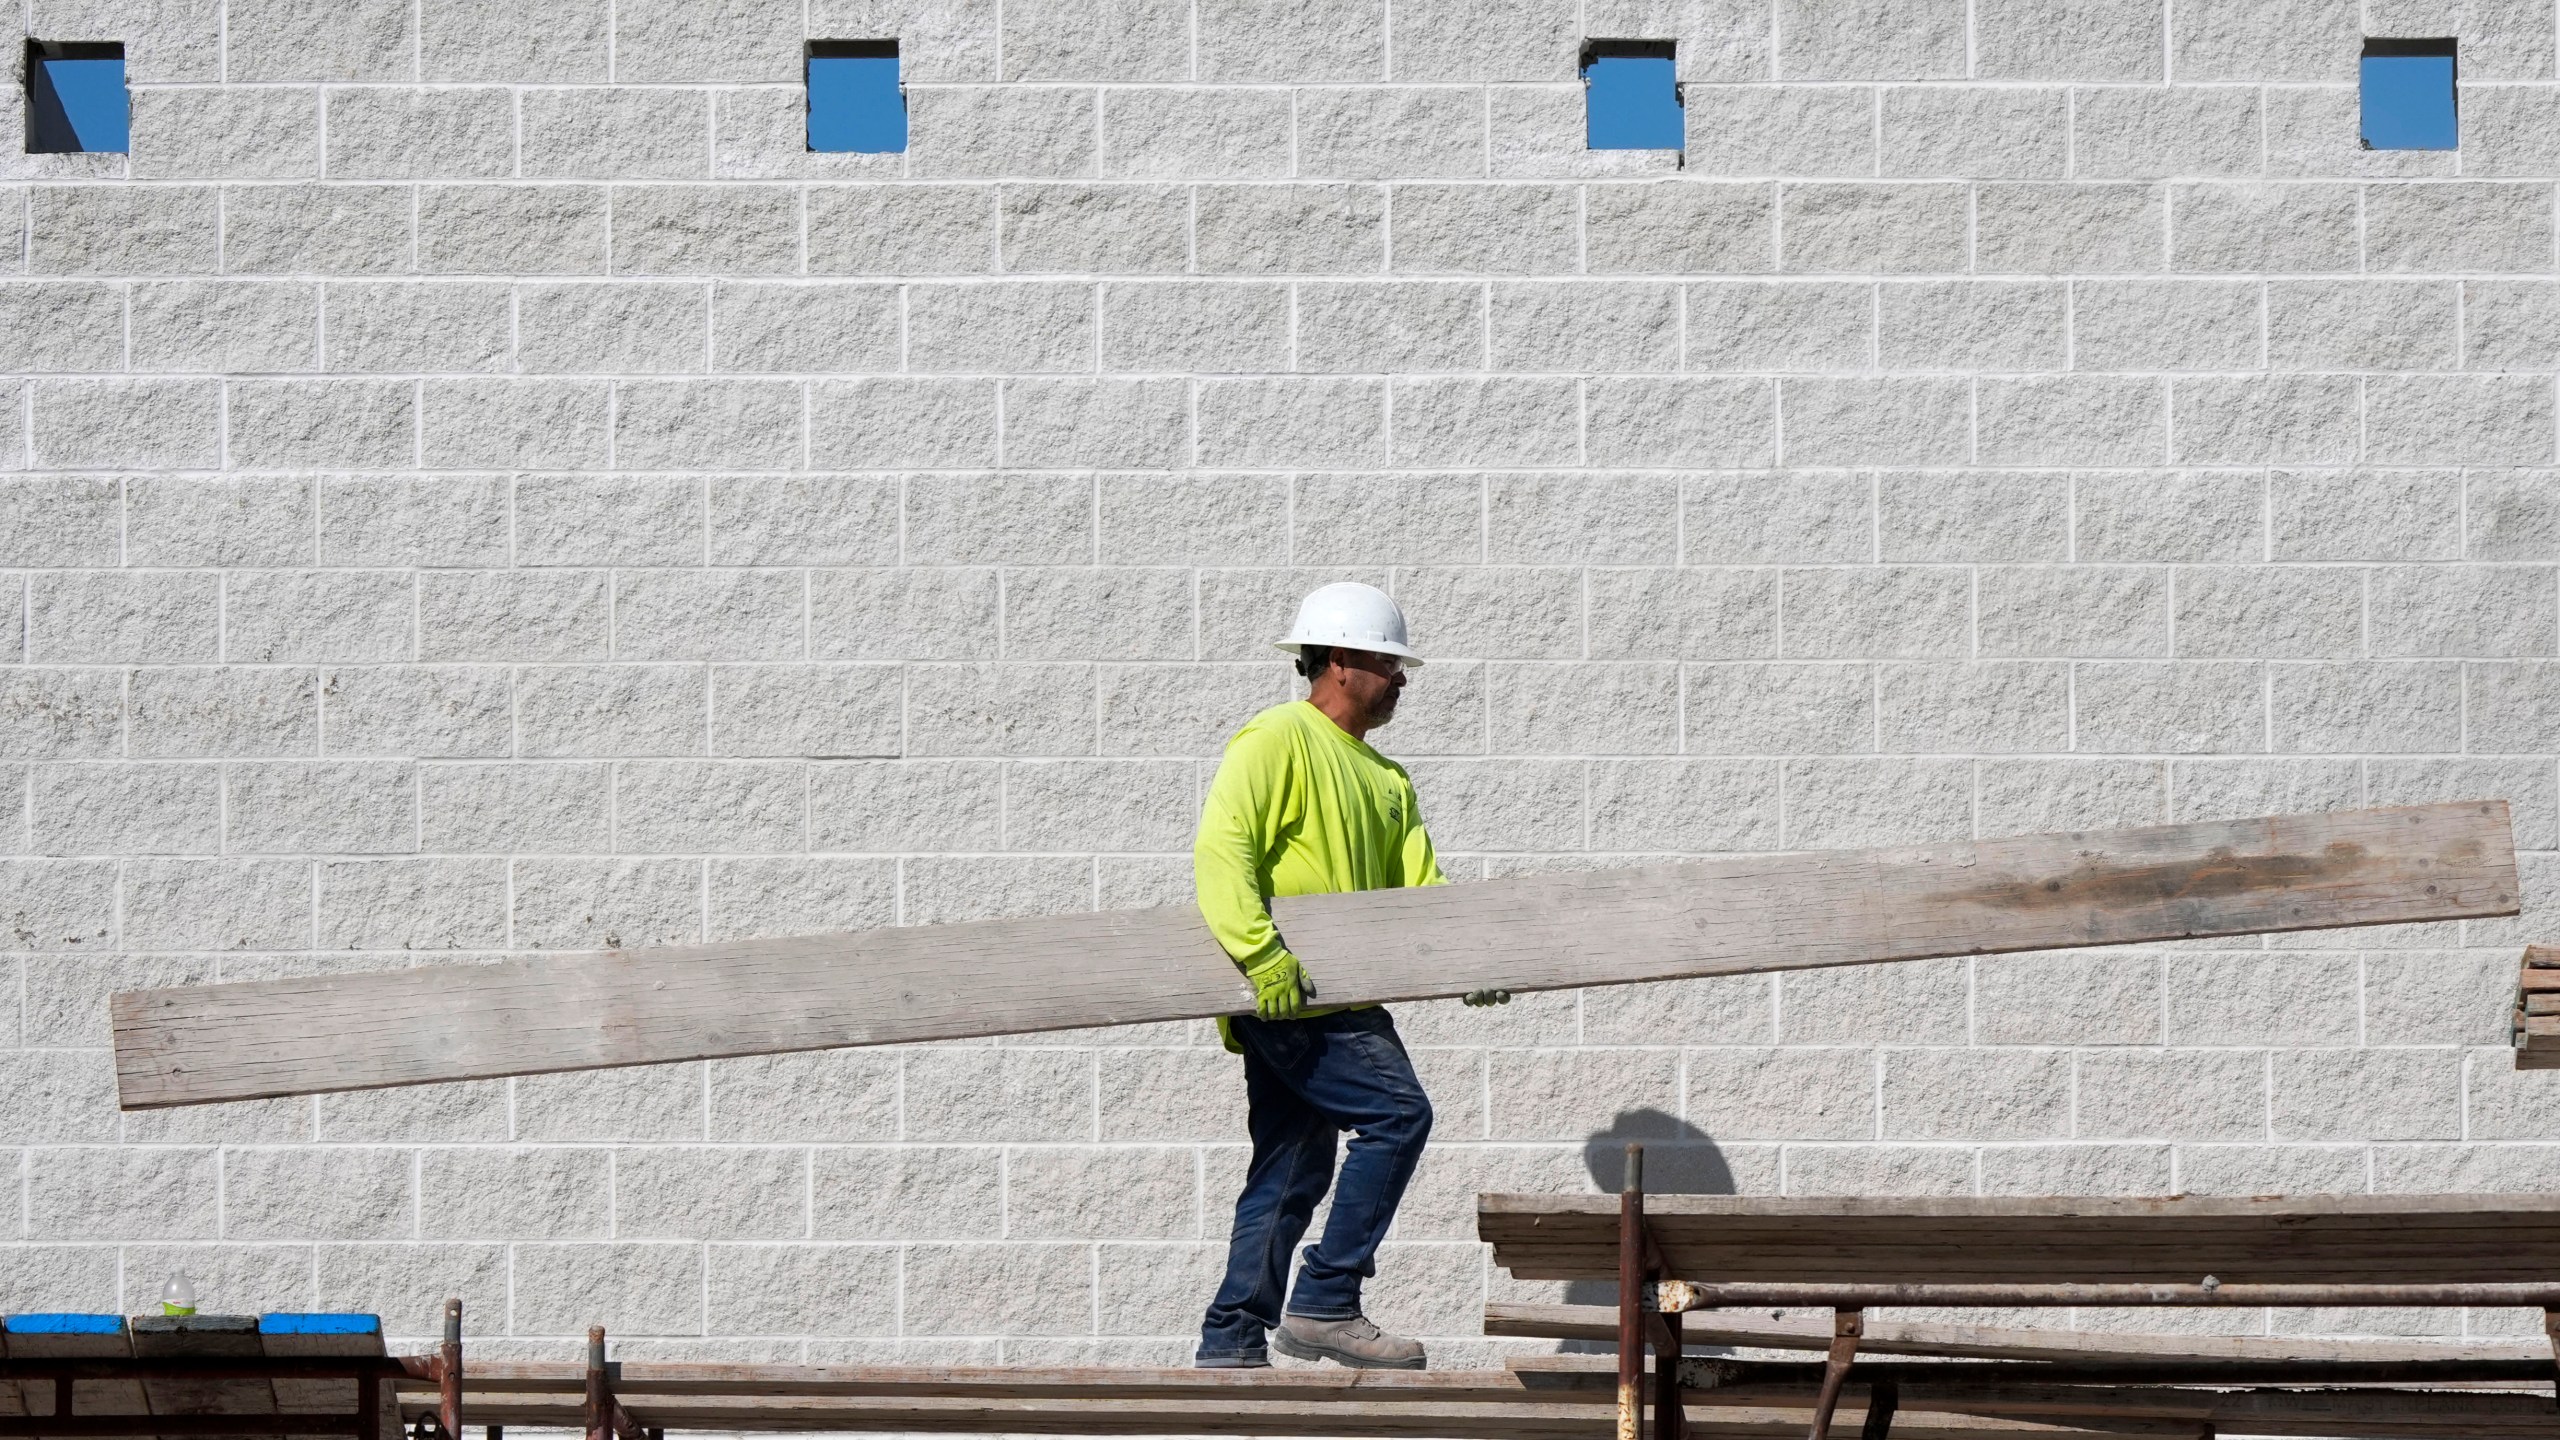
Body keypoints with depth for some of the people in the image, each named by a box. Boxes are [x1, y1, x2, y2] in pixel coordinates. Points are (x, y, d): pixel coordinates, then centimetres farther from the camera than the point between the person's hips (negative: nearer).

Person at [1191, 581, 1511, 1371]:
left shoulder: (1385, 780, 22)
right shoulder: (1280, 739, -6)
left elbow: (1419, 891, 15)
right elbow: (1221, 849, -17)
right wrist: (1263, 953, -28)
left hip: (1334, 1005, 10)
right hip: (1286, 998, -10)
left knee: (1294, 1173, 10)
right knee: (1398, 1112, -18)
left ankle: (1232, 1344, 15)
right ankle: (1324, 1304, -16)